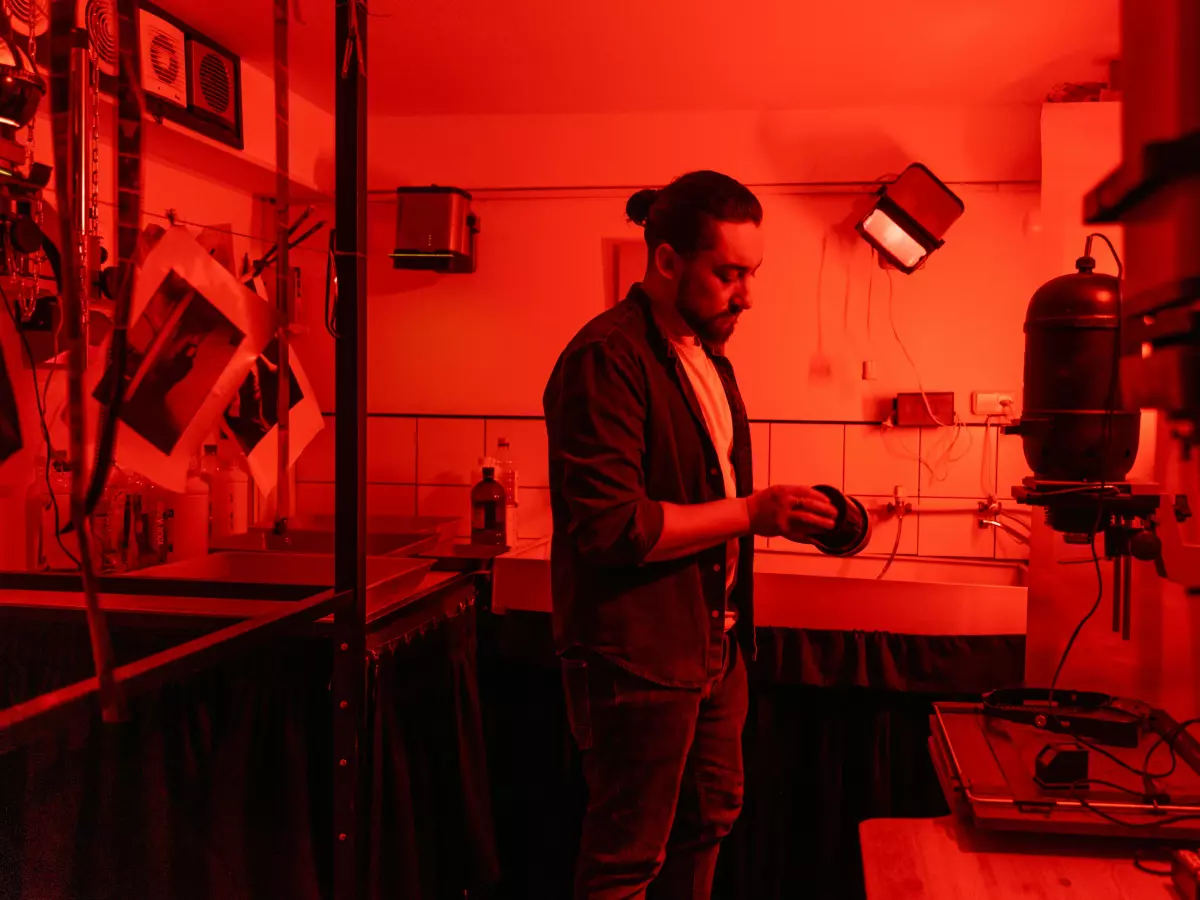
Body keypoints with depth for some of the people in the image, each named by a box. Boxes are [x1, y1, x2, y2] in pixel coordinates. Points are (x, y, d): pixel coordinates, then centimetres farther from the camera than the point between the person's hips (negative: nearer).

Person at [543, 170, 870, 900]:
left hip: (715, 641, 9)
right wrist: (750, 512, -21)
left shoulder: (708, 355, 12)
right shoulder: (606, 360, -20)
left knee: (712, 817, 24)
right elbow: (613, 526, -26)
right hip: (639, 655, -9)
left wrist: (785, 514, 2)